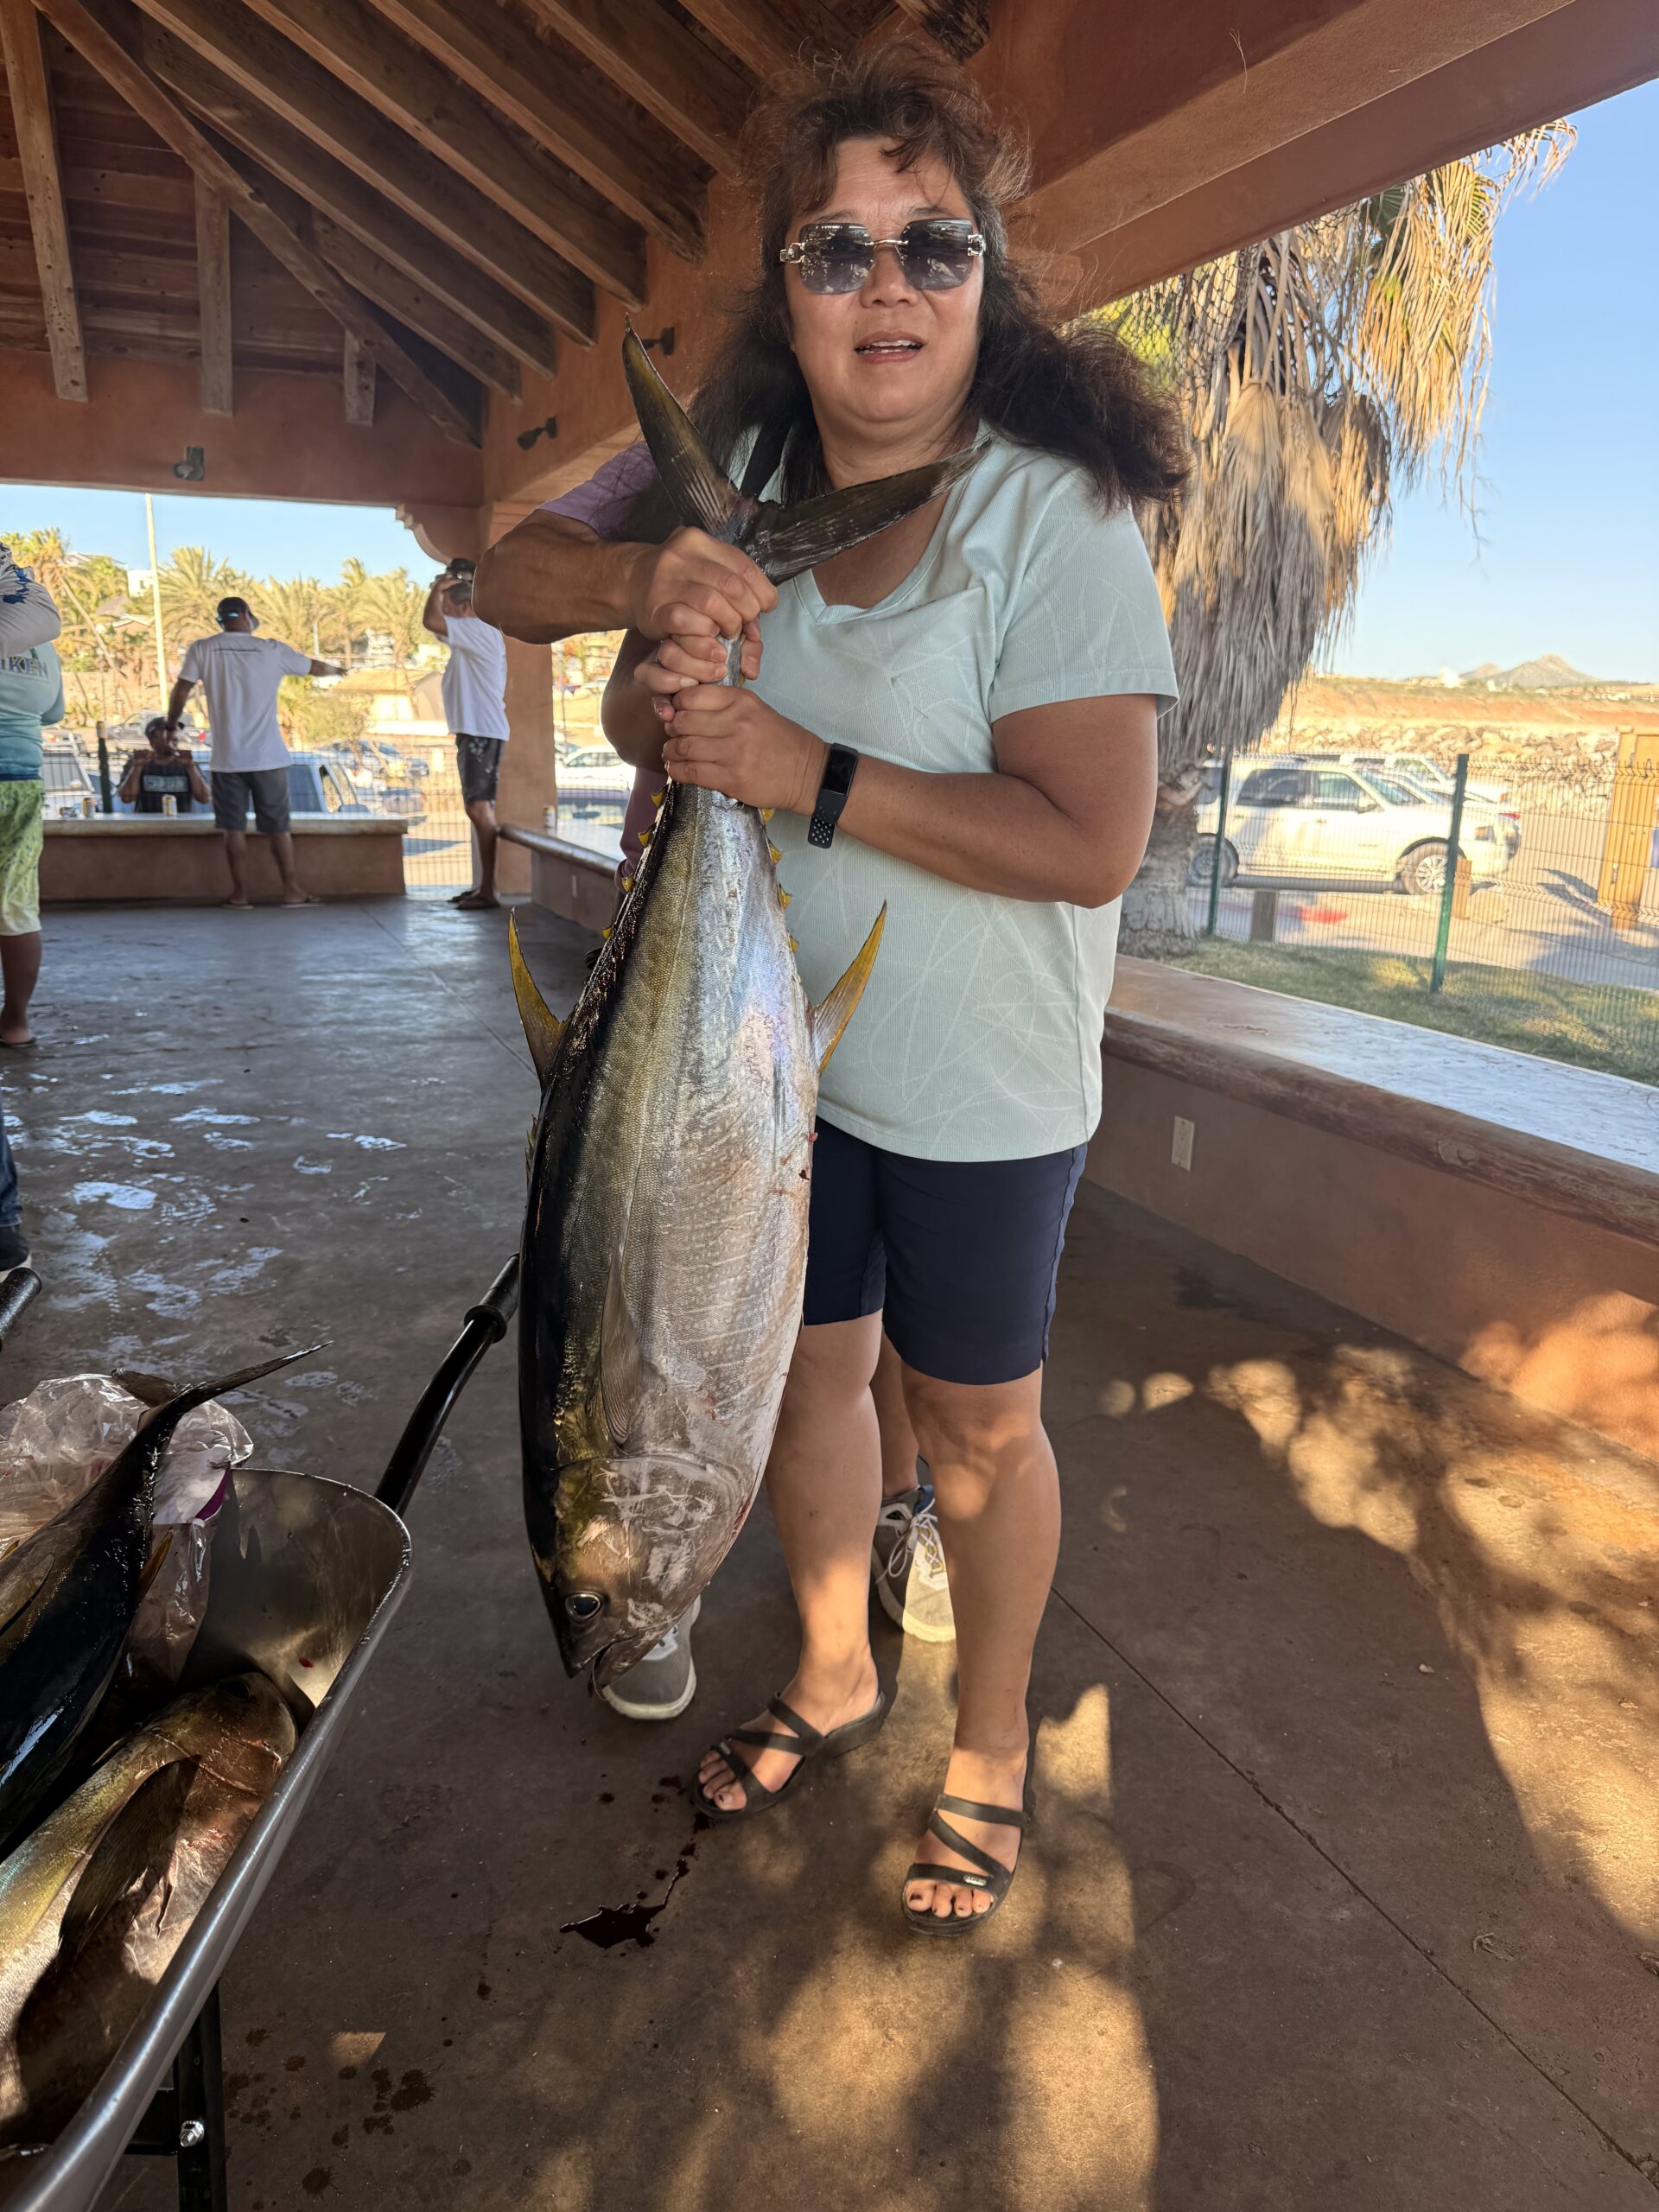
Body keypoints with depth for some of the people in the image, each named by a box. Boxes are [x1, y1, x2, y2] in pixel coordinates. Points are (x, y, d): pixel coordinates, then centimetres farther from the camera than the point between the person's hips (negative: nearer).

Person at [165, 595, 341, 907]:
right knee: (278, 825, 6)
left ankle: (240, 892, 8)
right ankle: (292, 890, 8)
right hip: (268, 756, 0)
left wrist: (172, 725, 19)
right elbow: (315, 667, 17)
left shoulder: (203, 649, 1)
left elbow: (181, 691, 1)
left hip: (227, 758, 0)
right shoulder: (272, 650, 2)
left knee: (234, 826, 6)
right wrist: (336, 669, 39)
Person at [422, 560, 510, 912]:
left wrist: (438, 588, -5)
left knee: (479, 808, -13)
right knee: (479, 809, 11)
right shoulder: (472, 638, 19)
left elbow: (431, 621, -20)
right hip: (474, 733, 11)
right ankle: (483, 885, 15)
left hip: (482, 734, -11)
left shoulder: (480, 631, -12)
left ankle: (488, 891, -14)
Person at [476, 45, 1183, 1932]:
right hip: (779, 1046, 6)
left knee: (972, 1421, 10)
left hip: (979, 1084, -5)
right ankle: (832, 1675, 45)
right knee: (806, 1362, 19)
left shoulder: (1054, 515, -18)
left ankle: (991, 1744, 37)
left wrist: (807, 774, -29)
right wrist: (636, 587, -20)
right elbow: (507, 573, 3)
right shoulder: (730, 483, 1)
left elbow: (1090, 841, -26)